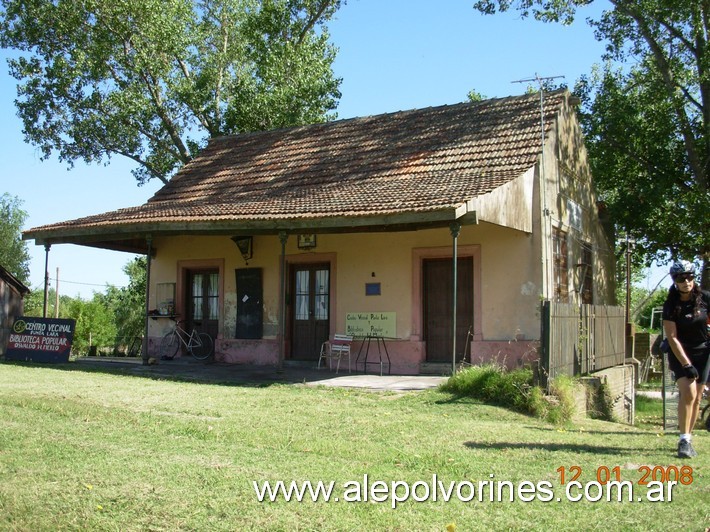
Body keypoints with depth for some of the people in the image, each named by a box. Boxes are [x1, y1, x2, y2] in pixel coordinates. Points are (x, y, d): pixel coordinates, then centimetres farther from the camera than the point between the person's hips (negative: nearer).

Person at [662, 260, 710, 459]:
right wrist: (686, 364, -20)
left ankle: (688, 439, 15)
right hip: (680, 353, -2)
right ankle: (684, 440, -13)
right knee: (688, 393, -19)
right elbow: (672, 337, -15)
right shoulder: (671, 305, -14)